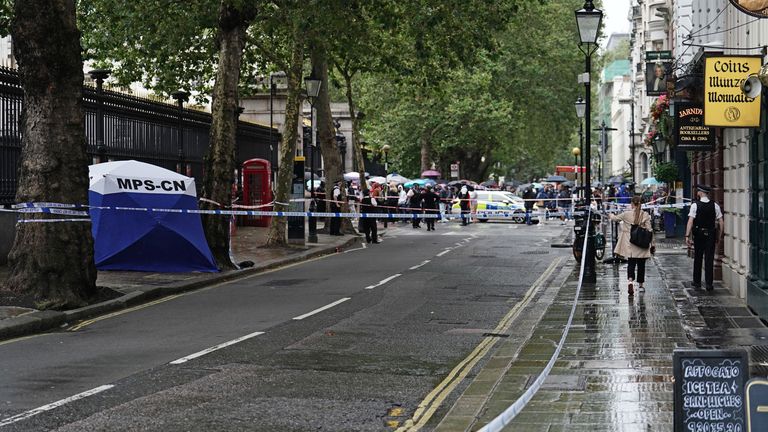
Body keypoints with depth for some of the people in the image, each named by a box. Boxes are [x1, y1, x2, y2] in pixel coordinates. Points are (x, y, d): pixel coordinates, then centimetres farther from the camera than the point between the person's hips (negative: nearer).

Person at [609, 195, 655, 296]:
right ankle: (640, 285, 24)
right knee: (641, 264, 14)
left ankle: (630, 281, -24)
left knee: (631, 263, 1)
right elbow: (649, 230, -4)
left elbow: (615, 218, 12)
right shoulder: (645, 215, -5)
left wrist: (611, 215, 36)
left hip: (630, 245, -1)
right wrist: (653, 244, 4)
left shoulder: (626, 214, -6)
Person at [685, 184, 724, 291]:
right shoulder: (715, 206, 0)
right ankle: (709, 284, -1)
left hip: (698, 234, -1)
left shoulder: (695, 205, -8)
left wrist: (687, 236, -15)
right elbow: (720, 222, 1)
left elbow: (690, 221, -14)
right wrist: (718, 237, 9)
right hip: (711, 234, 1)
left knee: (697, 259, 11)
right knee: (709, 259, 2)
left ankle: (697, 283, 19)